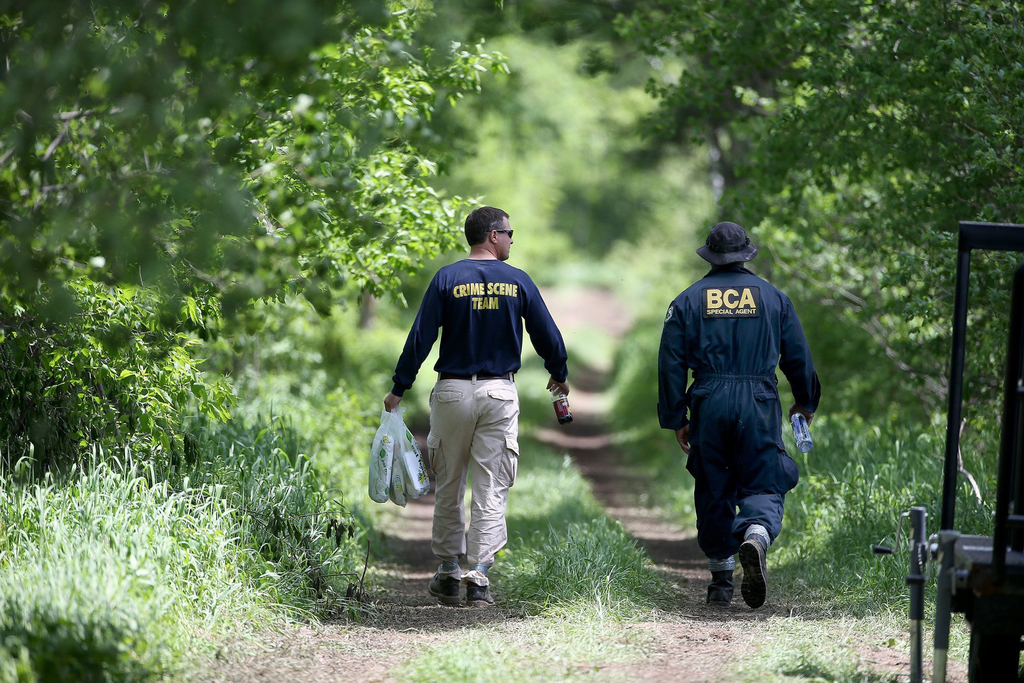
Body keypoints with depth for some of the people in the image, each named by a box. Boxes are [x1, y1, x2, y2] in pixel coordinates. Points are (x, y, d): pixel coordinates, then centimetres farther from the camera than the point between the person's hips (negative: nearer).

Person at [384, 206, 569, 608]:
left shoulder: (447, 279, -2)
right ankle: (479, 577, -6)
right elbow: (547, 335, 6)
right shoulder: (518, 281, 0)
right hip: (500, 393, 0)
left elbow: (420, 338, -5)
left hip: (453, 392, 0)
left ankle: (449, 571, 17)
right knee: (491, 488, 2)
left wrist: (399, 389, 0)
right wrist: (559, 375, 24)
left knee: (448, 485, 12)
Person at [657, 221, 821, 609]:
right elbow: (799, 358, 11)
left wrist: (676, 419, 9)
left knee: (713, 493, 11)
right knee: (762, 486, 1)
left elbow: (671, 364, 3)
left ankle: (721, 581, 15)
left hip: (709, 406, 1)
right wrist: (805, 403, 26)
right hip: (759, 406, -1)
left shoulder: (688, 301, 7)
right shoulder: (773, 297, 8)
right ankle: (756, 535, -33)